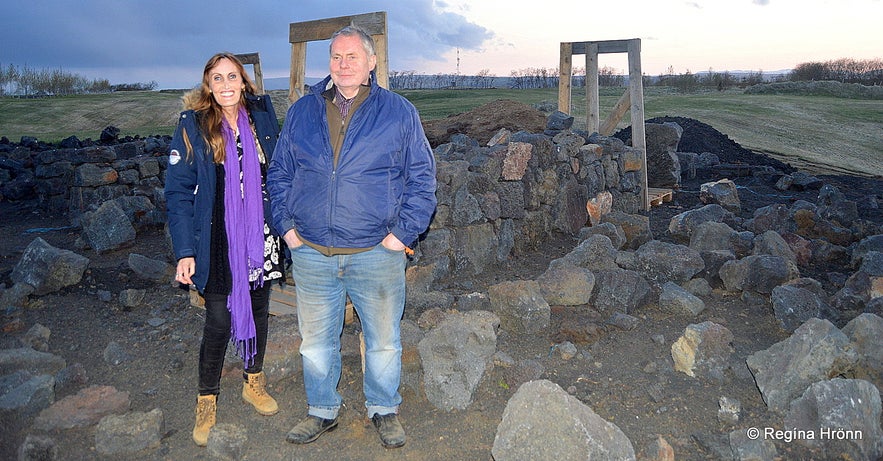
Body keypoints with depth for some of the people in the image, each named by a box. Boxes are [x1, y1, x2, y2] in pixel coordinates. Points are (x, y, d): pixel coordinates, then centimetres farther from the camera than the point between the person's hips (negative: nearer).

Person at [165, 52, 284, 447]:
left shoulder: (262, 116, 2)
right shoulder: (193, 125, -5)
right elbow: (178, 190, -7)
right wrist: (185, 252, -13)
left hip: (260, 239, 3)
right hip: (218, 243, -3)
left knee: (258, 309, 15)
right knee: (219, 321, 1)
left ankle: (254, 383, 35)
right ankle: (207, 402, 22)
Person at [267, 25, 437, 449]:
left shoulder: (399, 112, 0)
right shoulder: (301, 112, 8)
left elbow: (422, 177, 1)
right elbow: (279, 173, 14)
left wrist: (403, 232, -7)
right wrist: (286, 225, 3)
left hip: (377, 255, -2)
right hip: (311, 254, 2)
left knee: (383, 340, 12)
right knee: (316, 340, 15)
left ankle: (384, 409, 34)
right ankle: (322, 411, 35)